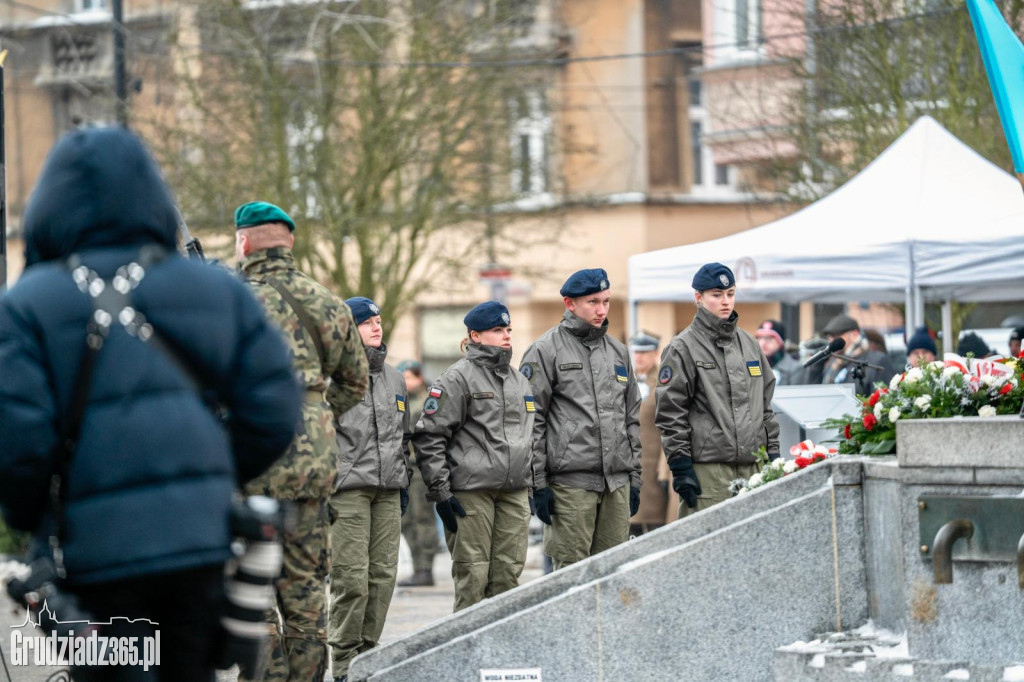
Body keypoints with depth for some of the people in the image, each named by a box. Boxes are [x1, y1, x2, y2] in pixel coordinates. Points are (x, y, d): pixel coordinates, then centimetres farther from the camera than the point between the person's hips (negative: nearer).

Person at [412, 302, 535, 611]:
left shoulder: (519, 381, 19)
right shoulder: (458, 378, -3)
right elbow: (429, 436, -7)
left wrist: (532, 487, 21)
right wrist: (440, 491, -11)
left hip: (515, 492, 6)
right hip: (471, 490, -6)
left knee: (508, 573, 3)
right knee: (472, 575, -7)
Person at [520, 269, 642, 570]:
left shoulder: (617, 351, 17)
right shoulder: (546, 350, -2)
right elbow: (531, 421, -5)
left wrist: (635, 478, 16)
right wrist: (538, 483, -10)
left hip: (617, 482, 6)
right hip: (570, 481, -6)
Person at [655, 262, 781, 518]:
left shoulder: (749, 344, 18)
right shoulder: (683, 348, -2)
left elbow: (766, 403, 23)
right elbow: (670, 412, -5)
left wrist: (773, 453, 16)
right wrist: (680, 466, -10)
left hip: (751, 467, 6)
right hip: (707, 468, -6)